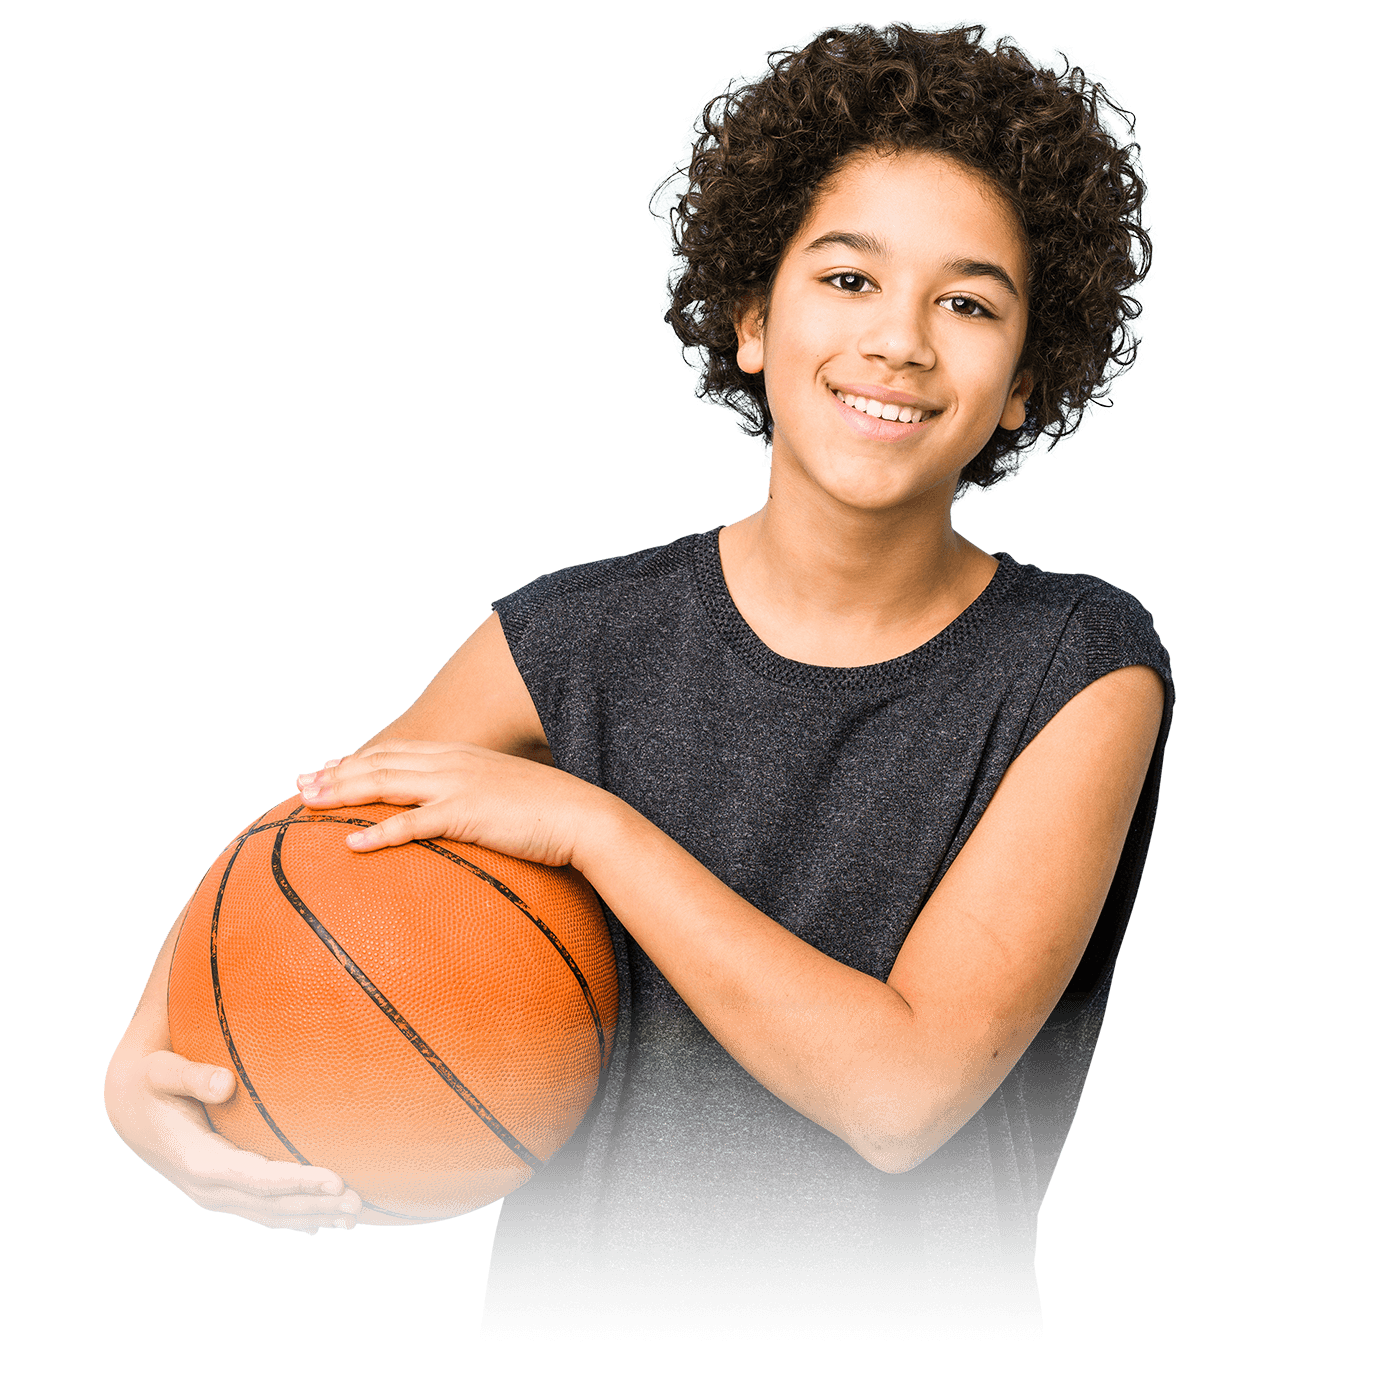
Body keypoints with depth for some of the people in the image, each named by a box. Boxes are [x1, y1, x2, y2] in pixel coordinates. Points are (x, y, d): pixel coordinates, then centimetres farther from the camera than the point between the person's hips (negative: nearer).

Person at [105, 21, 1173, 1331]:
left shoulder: (1087, 670, -12)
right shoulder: (580, 643, -8)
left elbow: (904, 1093, -19)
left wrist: (592, 826, -19)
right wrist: (141, 1072, -13)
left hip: (931, 1290, 0)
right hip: (571, 1288, 1)